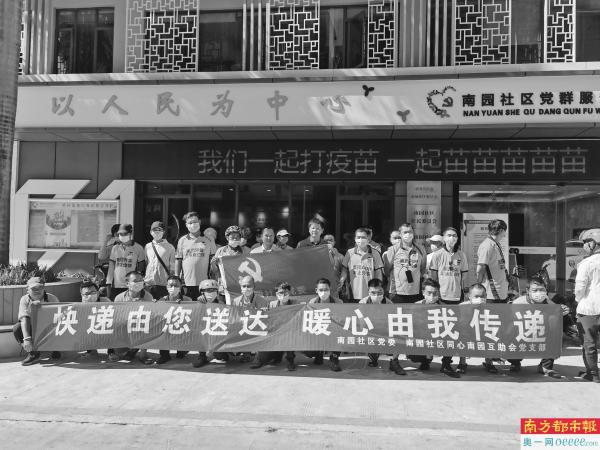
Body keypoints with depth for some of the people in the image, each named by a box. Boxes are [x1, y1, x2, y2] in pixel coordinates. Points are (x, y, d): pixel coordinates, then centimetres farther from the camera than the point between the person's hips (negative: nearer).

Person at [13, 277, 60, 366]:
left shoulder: (51, 298, -13)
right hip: (32, 329, 2)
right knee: (17, 328, -24)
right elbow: (24, 319, -22)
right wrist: (27, 338, -35)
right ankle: (32, 353, -6)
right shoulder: (24, 299, -10)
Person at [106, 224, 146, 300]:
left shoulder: (138, 248, 2)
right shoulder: (115, 248, 11)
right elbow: (111, 267, 12)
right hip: (116, 285, 3)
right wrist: (109, 283, 6)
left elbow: (141, 266, 4)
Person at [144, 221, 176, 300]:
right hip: (149, 282, 2)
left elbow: (172, 267, 4)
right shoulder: (147, 246, 10)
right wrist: (142, 279, 10)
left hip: (164, 283, -2)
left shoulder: (170, 247, 2)